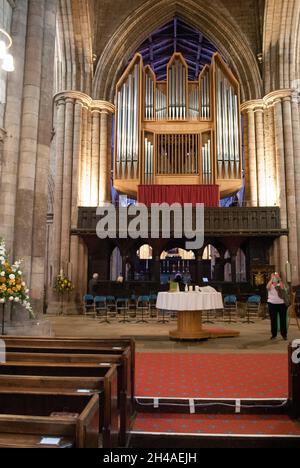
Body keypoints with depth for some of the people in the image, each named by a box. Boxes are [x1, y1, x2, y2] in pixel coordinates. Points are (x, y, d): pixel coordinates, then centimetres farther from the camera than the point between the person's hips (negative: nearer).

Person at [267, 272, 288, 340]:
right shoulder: (270, 286, 6)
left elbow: (282, 287, -19)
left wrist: (279, 278, -21)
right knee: (273, 320, 5)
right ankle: (274, 334, 12)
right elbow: (268, 287, -19)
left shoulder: (281, 285, 5)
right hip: (272, 304, 1)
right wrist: (272, 278, -21)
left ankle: (284, 334, 10)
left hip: (282, 304, 0)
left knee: (283, 320, 2)